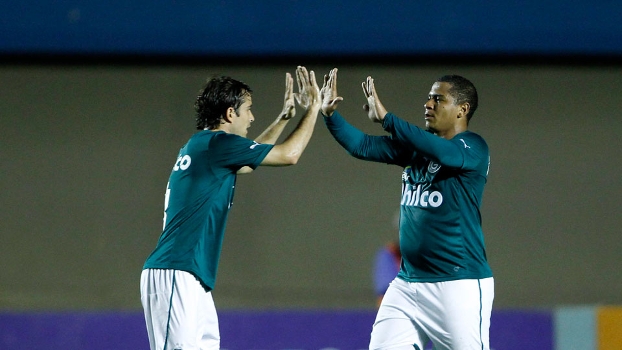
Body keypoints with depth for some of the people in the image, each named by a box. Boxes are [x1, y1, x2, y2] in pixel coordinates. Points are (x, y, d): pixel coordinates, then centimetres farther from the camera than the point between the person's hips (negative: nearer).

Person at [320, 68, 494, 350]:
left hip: (459, 283, -7)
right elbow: (362, 146, 12)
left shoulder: (473, 147, -8)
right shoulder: (415, 146, 15)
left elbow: (445, 152, -28)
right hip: (408, 283, 7)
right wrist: (330, 114, -4)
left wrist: (385, 118, -31)